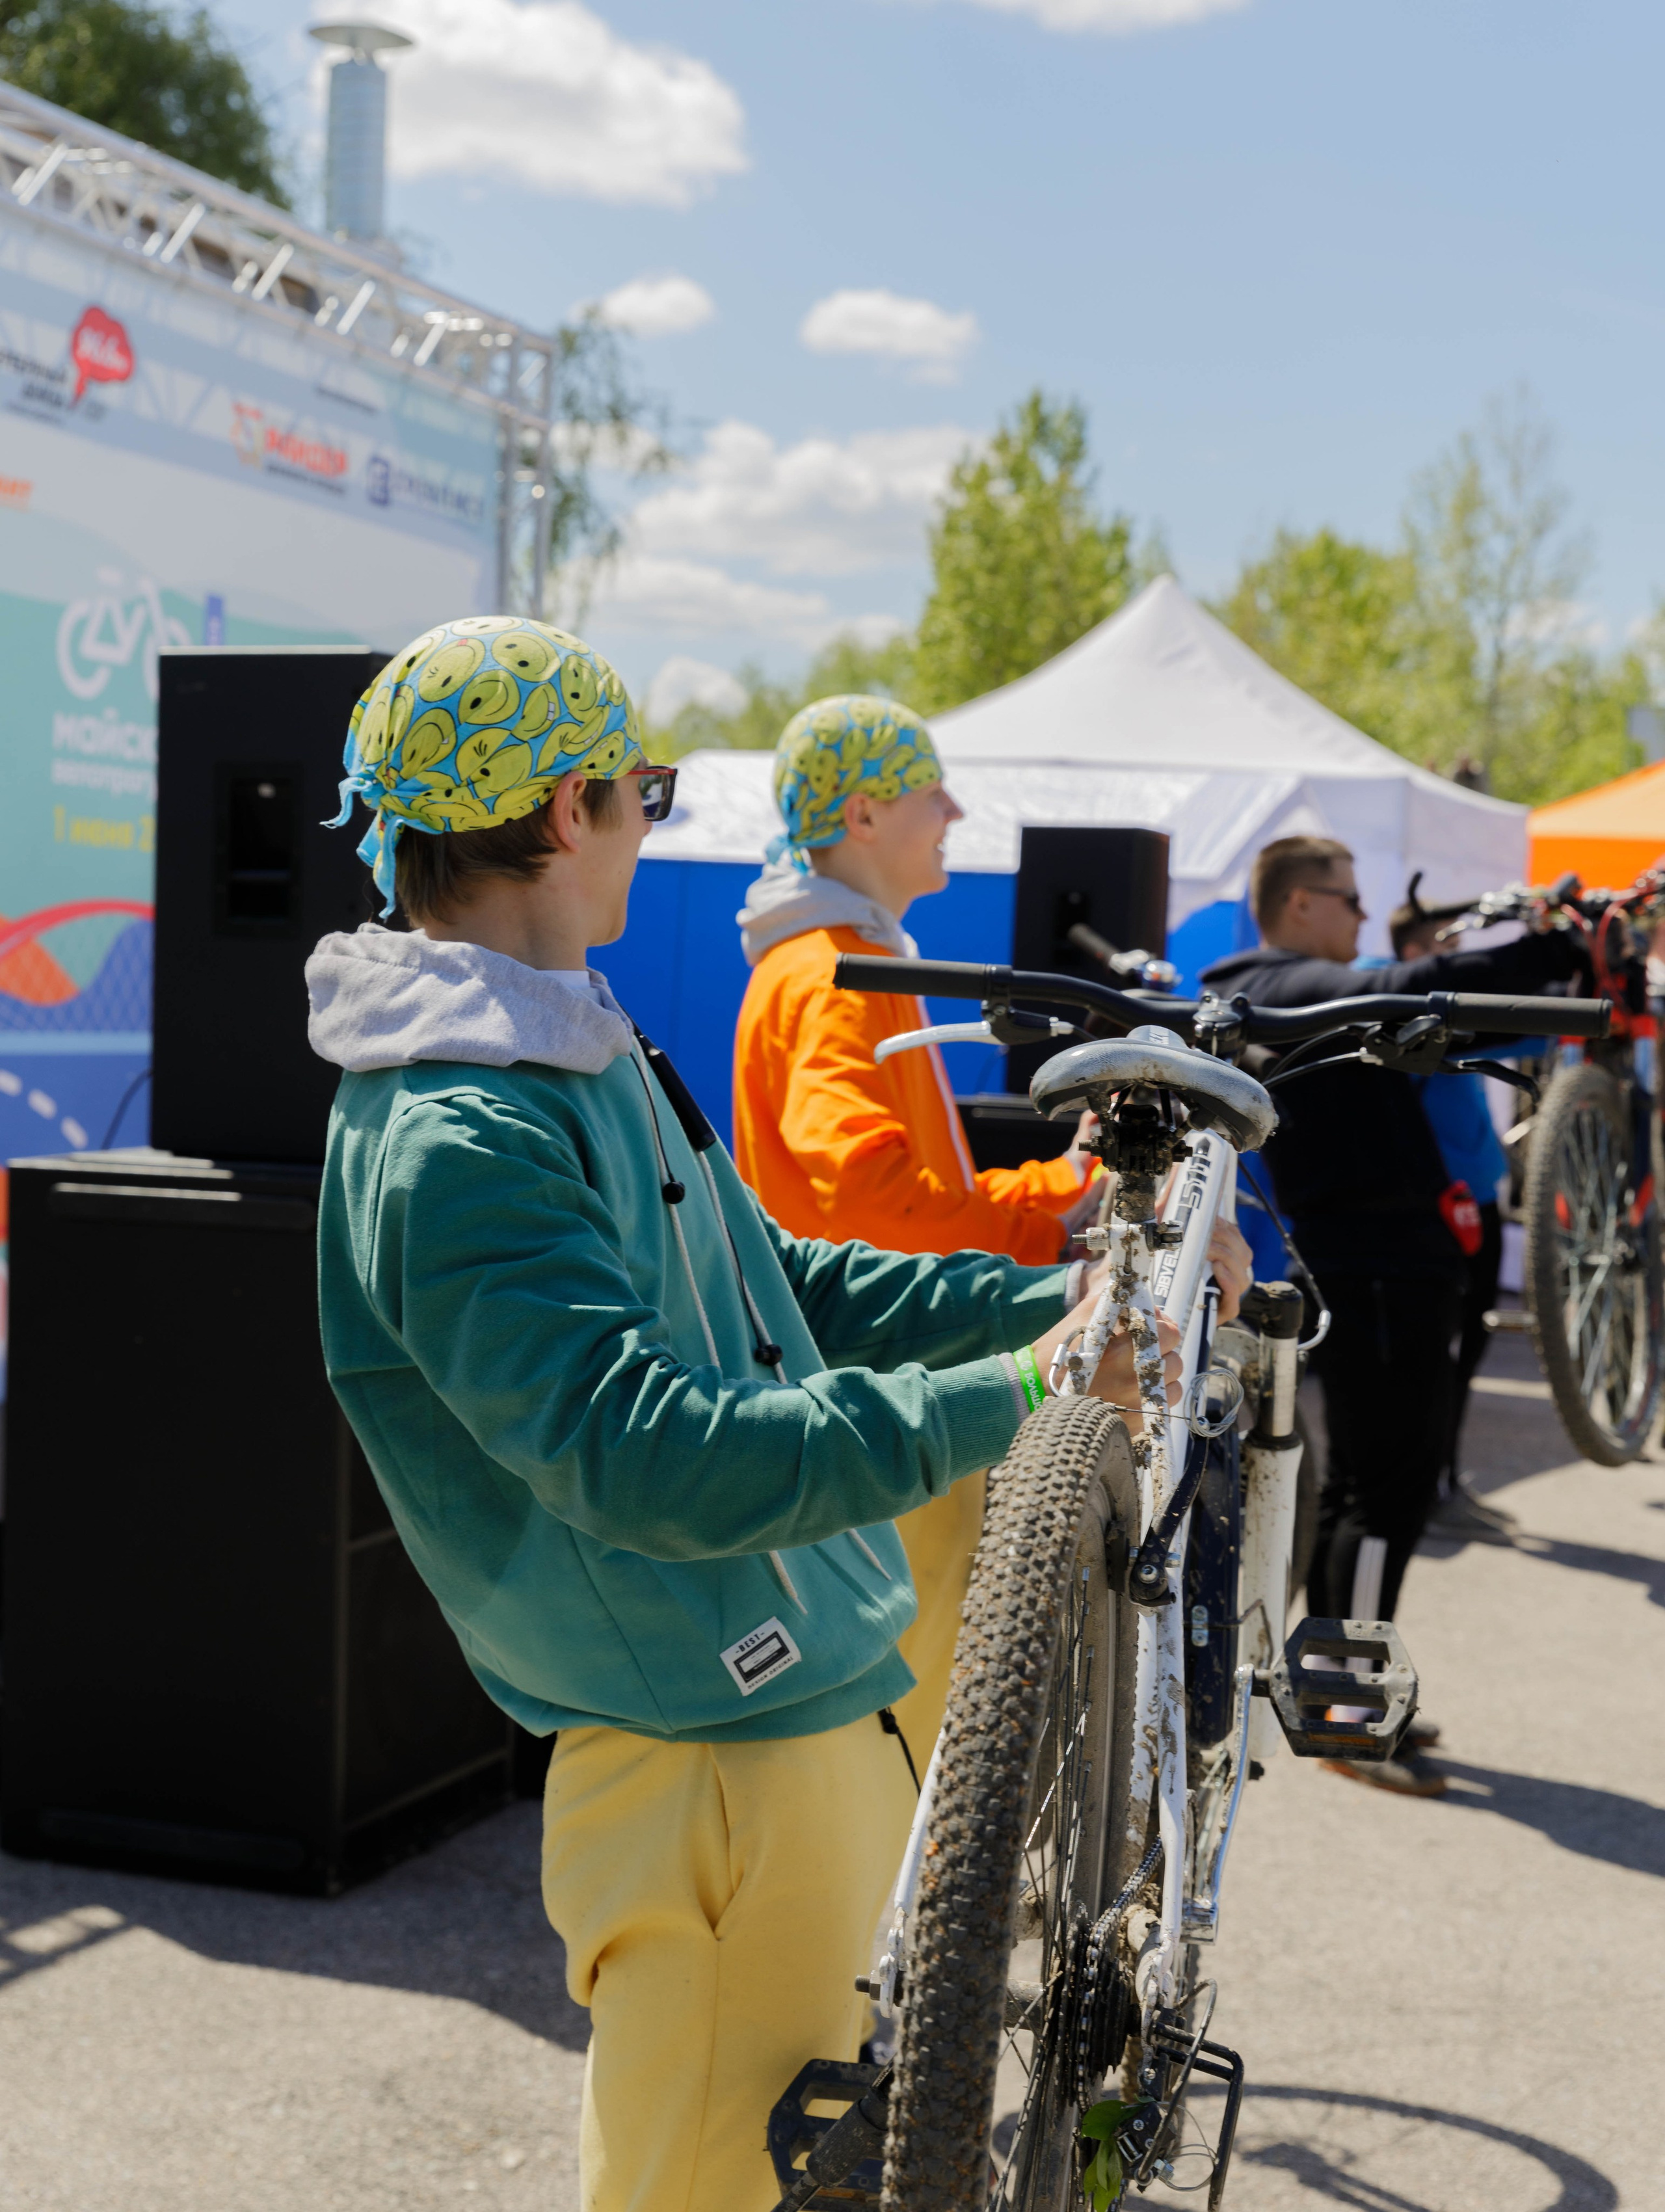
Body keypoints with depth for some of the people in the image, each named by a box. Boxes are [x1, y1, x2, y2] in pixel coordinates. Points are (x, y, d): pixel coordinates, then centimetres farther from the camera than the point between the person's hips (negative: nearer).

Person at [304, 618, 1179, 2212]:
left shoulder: (583, 1059, 11)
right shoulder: (452, 1148, -23)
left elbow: (777, 1285, 17)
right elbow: (660, 1458, -31)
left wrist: (1059, 1297, 11)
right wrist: (1002, 1396, -30)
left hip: (820, 1708, 10)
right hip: (716, 1766, -10)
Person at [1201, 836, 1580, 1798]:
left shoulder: (1287, 996, 21)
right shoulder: (1297, 989, -13)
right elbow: (1410, 992, -29)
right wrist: (1560, 944, -29)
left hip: (1373, 1269, 11)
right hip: (1382, 1273, -11)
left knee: (1363, 1484, 15)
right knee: (1391, 1490, -7)